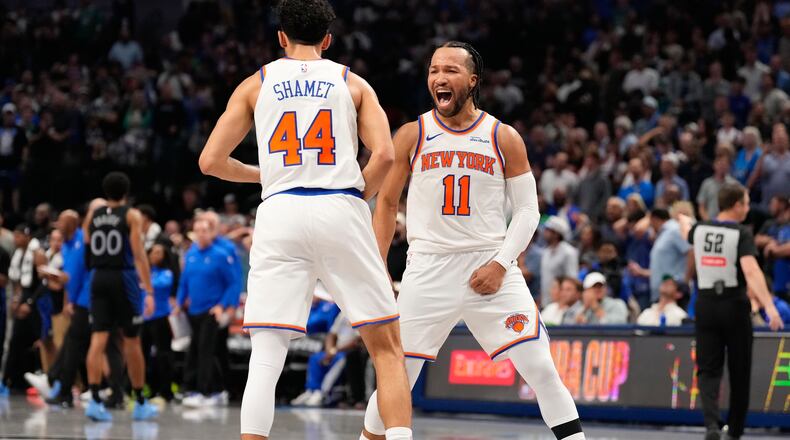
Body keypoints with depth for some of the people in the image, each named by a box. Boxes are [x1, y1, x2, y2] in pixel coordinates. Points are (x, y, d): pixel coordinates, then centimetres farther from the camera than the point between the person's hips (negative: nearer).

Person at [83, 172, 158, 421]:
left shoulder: (92, 216, 8)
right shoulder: (132, 216, -4)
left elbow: (87, 253, 14)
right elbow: (139, 254, -12)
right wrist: (149, 291, -14)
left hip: (99, 279, 3)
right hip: (123, 278, -3)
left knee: (98, 339, -2)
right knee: (132, 342, 7)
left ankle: (94, 400, -16)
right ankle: (140, 404, 16)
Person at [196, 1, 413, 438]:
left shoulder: (256, 85, 15)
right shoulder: (352, 83, 14)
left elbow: (210, 161, 11)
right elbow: (384, 155, -2)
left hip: (280, 214, 1)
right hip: (341, 210, 0)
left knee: (265, 358, 1)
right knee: (387, 348, 7)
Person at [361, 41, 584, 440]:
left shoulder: (504, 139, 0)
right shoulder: (412, 136, 2)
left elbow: (527, 210, 3)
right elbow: (387, 202, 13)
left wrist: (501, 264, -10)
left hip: (490, 268, 0)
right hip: (428, 269, 1)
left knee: (541, 369, -9)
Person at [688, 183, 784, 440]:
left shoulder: (699, 230, 4)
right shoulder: (742, 234, -11)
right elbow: (751, 271, -27)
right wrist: (769, 306, -35)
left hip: (705, 304, 3)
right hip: (735, 305, -3)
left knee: (708, 370, 1)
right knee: (739, 371, 12)